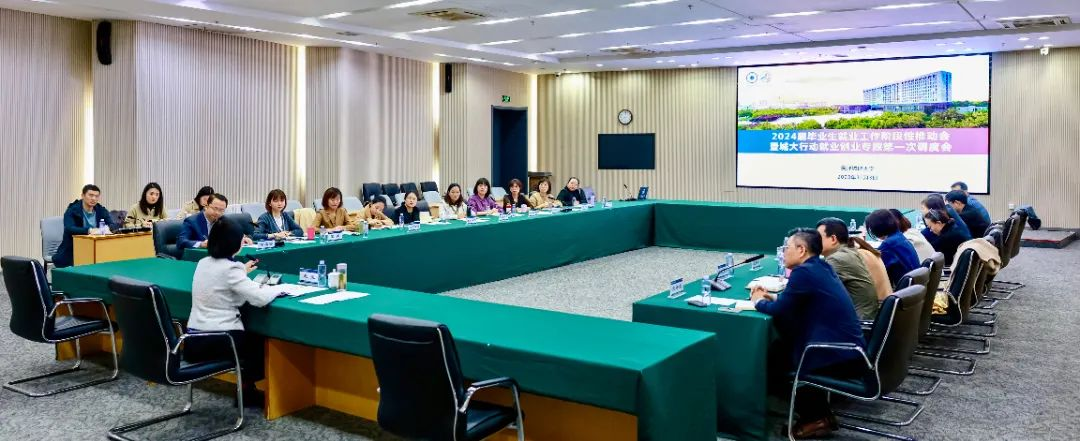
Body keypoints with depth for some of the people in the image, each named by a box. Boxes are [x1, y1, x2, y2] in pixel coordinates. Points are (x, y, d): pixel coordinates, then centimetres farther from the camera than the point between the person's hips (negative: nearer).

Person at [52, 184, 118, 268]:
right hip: (71, 254, -4)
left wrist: (107, 229, -26)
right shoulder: (72, 210, -7)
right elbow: (69, 229, -23)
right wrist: (89, 230, -37)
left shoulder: (101, 210, 7)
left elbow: (113, 225, -3)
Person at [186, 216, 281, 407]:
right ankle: (248, 389, 32)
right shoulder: (229, 268, -18)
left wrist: (241, 272, 25)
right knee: (259, 340, 22)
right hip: (217, 342, -8)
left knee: (249, 336, 30)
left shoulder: (203, 263, 6)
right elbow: (260, 298, -24)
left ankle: (246, 386, 35)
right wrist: (276, 288, -5)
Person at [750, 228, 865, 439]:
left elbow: (779, 310, -11)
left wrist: (759, 301, 7)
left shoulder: (803, 272, -16)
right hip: (851, 350, 9)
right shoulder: (822, 267, 12)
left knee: (772, 360, 9)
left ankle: (815, 417, 15)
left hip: (839, 357, -9)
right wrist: (771, 296, 17)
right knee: (781, 347, 22)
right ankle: (819, 412, 23)